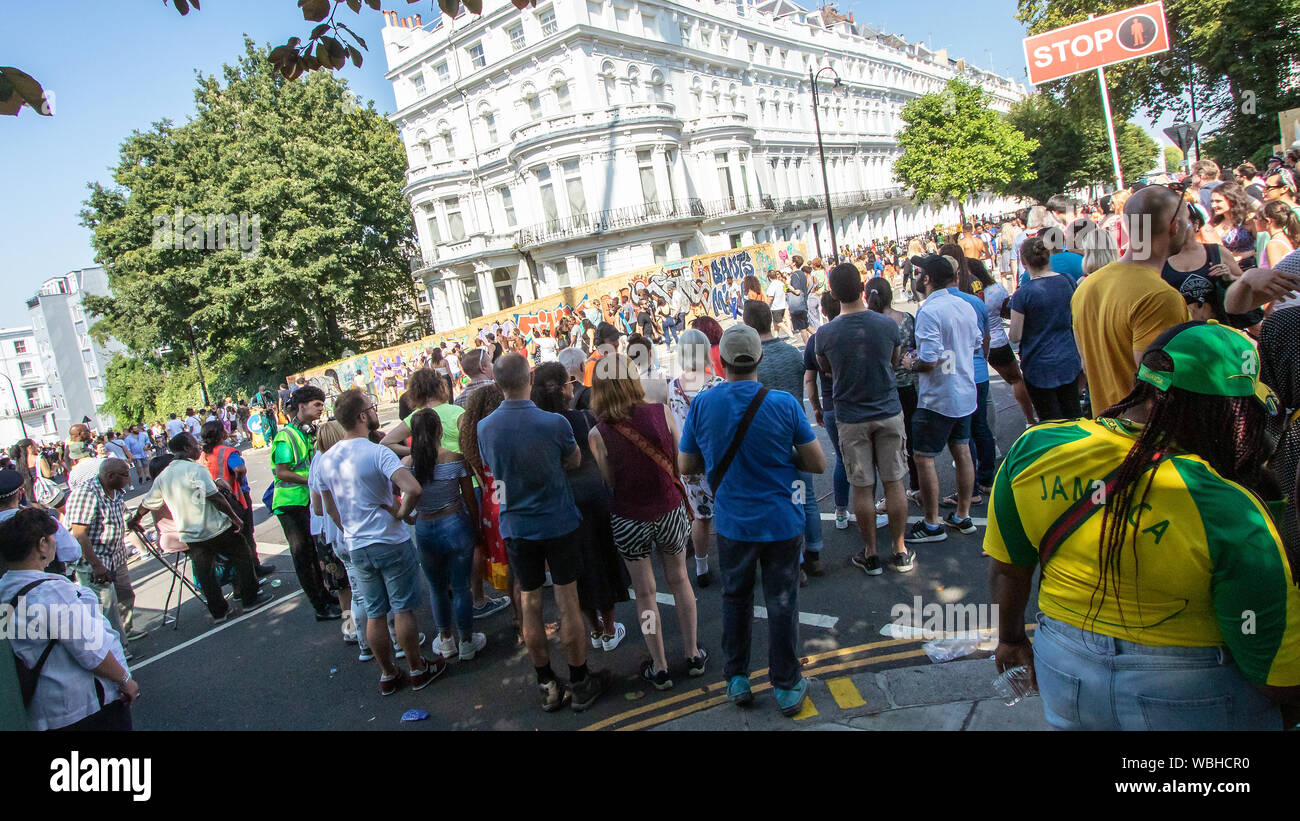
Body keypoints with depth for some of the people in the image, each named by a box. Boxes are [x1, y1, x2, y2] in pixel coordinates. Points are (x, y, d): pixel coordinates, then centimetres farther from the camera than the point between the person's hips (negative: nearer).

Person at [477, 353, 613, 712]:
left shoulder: (485, 428, -10)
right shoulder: (554, 423, -19)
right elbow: (574, 461, -1)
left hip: (516, 526, 3)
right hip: (558, 522, -3)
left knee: (530, 604, 13)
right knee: (568, 603, 9)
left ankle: (548, 686, 25)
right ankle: (580, 683, 22)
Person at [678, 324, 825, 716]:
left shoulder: (701, 405, -11)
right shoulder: (783, 403, -15)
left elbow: (686, 466, 0)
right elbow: (818, 464, -9)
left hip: (732, 525, 1)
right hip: (782, 522, -1)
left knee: (735, 599, 21)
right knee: (782, 603, 14)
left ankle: (736, 680, 32)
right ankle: (787, 687, 27)